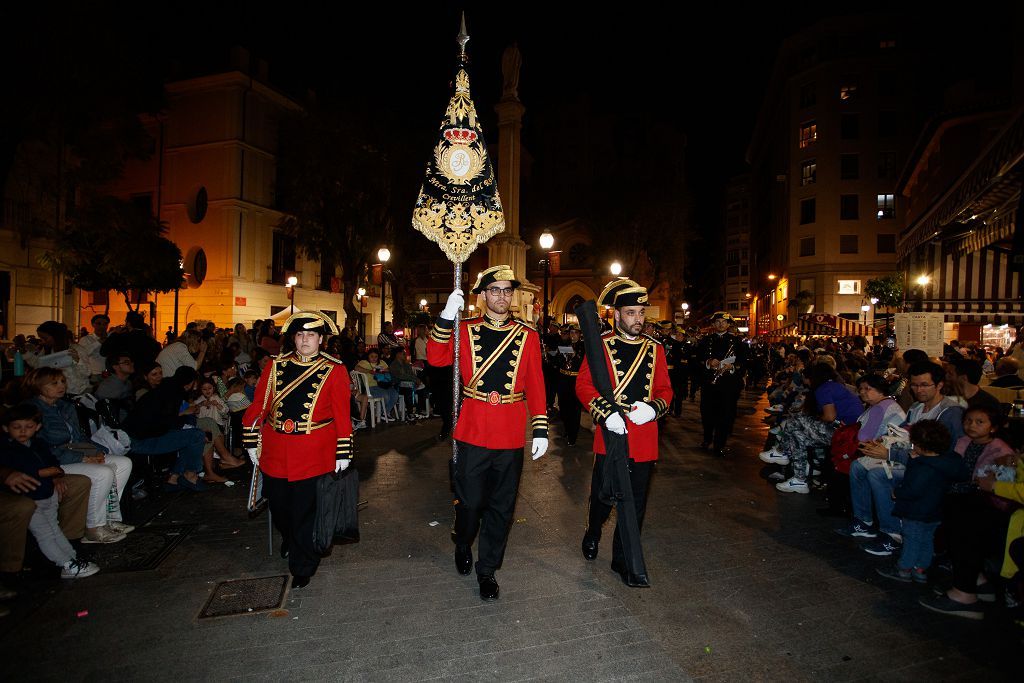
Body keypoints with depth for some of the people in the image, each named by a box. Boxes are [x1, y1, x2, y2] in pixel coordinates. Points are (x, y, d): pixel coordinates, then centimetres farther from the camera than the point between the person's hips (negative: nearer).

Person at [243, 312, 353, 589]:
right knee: (279, 506, 16)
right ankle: (289, 541, 48)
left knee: (305, 511, 3)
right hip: (275, 452, 3)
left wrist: (343, 453, -6)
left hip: (314, 455, -3)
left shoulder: (335, 370, -3)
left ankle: (302, 568, 23)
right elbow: (259, 404, 9)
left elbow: (342, 414, -4)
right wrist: (252, 441, 7)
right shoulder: (276, 366, 6)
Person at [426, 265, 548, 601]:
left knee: (501, 506, 10)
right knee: (470, 501, 10)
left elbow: (535, 386, 2)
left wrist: (540, 430, -2)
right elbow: (436, 358, -12)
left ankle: (487, 569, 29)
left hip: (511, 436, 1)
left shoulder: (528, 336, 2)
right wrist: (447, 317, -21)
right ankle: (463, 546, 42)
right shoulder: (465, 330, 1)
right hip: (473, 432, -1)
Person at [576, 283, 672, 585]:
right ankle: (593, 534, 43)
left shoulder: (655, 349, 7)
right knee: (603, 495, 12)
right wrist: (605, 414, -19)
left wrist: (653, 408, -12)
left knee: (635, 503, 10)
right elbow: (583, 385, -6)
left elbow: (665, 390, 9)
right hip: (610, 435, -3)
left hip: (644, 438, 3)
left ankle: (623, 559, 28)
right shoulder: (601, 345, -4)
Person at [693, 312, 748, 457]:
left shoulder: (737, 341, 8)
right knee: (707, 413, 6)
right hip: (709, 383, 1)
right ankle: (707, 439, 30)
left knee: (726, 415, -2)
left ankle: (719, 445, 11)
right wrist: (708, 363, -13)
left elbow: (744, 363, 2)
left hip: (729, 384, -1)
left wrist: (732, 367, -16)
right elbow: (695, 361, 5)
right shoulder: (705, 340, 11)